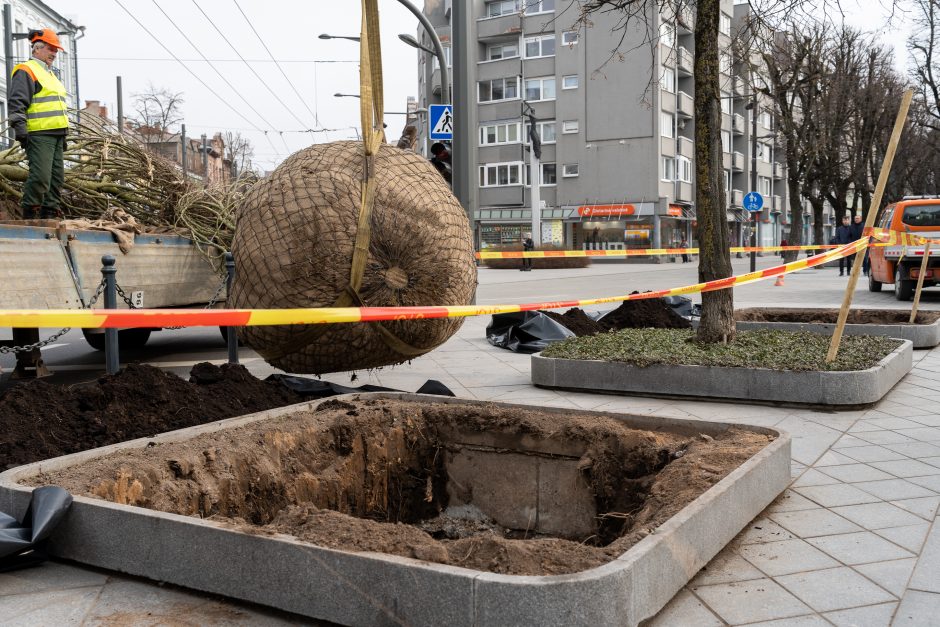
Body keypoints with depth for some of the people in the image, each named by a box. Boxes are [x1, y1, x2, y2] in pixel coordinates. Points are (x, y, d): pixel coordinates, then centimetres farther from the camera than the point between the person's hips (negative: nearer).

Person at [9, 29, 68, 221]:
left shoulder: (49, 74, 26)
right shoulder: (26, 71, -3)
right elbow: (17, 102, -13)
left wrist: (63, 134, 27)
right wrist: (20, 129, -21)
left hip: (56, 134, 9)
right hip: (39, 135, -9)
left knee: (57, 176, 7)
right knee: (40, 176, -15)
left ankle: (50, 213, 11)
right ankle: (30, 214, -9)